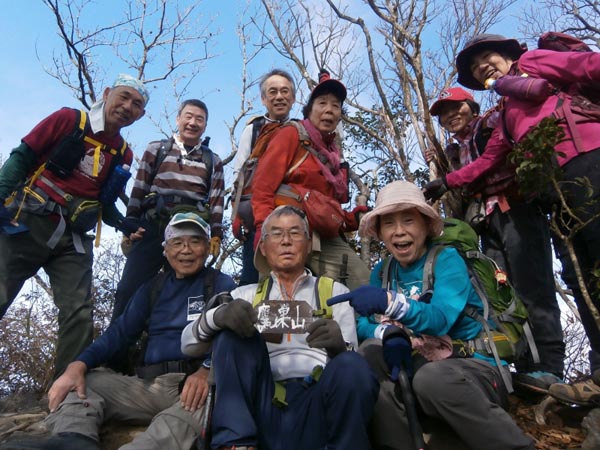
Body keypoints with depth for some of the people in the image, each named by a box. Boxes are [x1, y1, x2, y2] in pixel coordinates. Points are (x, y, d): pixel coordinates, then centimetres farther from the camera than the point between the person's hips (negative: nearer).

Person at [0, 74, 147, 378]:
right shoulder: (69, 120, 0)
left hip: (73, 240, 4)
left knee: (79, 315, -5)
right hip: (27, 224, -3)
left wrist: (126, 226, 1)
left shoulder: (123, 154, 11)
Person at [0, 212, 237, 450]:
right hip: (150, 385, 5)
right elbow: (120, 332, 11)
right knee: (79, 383, -6)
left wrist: (207, 370, -27)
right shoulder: (152, 288, 20)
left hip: (196, 383, -5)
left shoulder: (221, 285, 7)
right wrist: (78, 365, -8)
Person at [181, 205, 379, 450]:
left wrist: (338, 348, -20)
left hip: (317, 406, -2)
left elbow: (351, 363, 5)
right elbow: (188, 344, 6)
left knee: (352, 366, -30)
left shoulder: (335, 291, 14)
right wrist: (217, 316, -17)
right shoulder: (247, 295, 17)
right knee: (233, 330, -16)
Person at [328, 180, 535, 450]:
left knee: (432, 376, -37)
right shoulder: (382, 272, 6)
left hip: (476, 367, -4)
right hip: (420, 366, 5)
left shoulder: (446, 259, -10)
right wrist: (390, 334, -24)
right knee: (369, 351, -22)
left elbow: (440, 320, -26)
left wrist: (389, 302, -44)